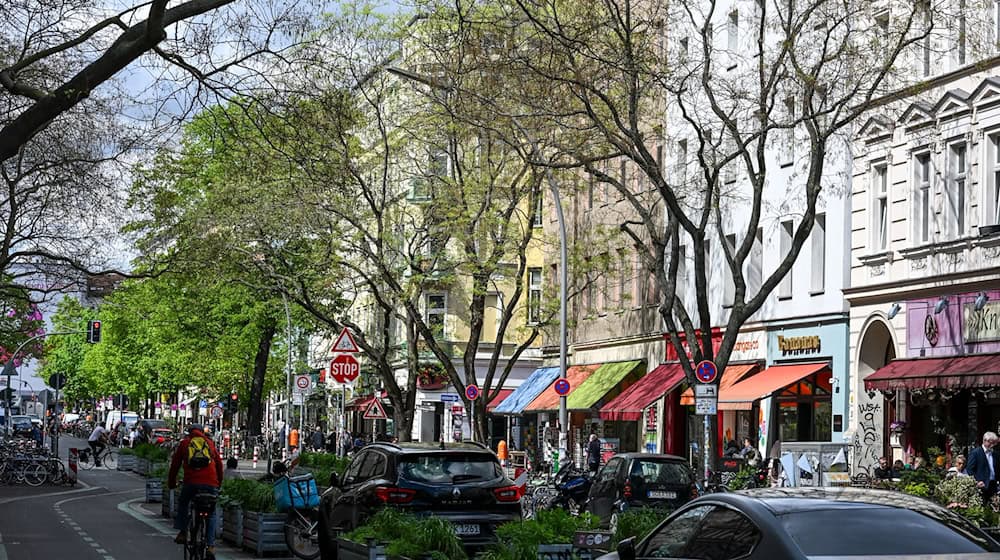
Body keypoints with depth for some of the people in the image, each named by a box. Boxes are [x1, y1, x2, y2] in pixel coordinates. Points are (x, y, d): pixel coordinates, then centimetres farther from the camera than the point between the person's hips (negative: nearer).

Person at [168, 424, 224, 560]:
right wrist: (219, 483, 32)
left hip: (191, 482, -1)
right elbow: (219, 463, 21)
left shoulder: (184, 443, 16)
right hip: (211, 484, 1)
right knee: (211, 514, 13)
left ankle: (182, 533, 18)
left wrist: (171, 483, 30)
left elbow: (175, 464, 18)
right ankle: (211, 545, 2)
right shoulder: (210, 443, 19)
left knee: (182, 504, 28)